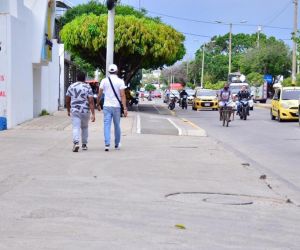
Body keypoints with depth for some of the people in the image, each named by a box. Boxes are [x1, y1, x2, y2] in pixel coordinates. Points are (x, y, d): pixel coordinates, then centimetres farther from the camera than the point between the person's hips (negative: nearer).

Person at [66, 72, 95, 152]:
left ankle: (76, 143, -27)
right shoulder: (88, 87, -4)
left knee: (76, 128, -4)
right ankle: (84, 145, 25)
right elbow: (91, 101, -11)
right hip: (85, 111, 0)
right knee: (84, 127, 18)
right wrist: (93, 114, -12)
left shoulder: (71, 87, 3)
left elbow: (67, 100, 7)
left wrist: (68, 110, 21)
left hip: (74, 110, 0)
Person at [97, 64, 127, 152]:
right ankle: (117, 144, 24)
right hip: (116, 106, 0)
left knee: (107, 125, 0)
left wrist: (98, 104, 16)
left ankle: (107, 144, -14)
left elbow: (99, 94, 2)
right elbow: (122, 95, -10)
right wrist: (125, 108, -12)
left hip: (107, 106, 0)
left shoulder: (104, 81, 1)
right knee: (117, 126, 13)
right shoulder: (120, 81, -4)